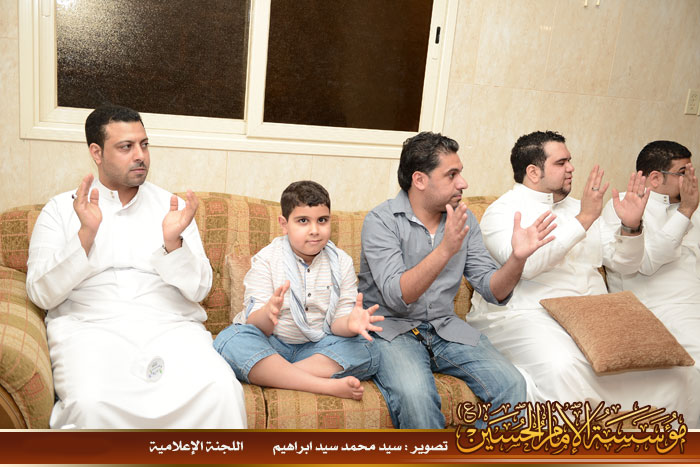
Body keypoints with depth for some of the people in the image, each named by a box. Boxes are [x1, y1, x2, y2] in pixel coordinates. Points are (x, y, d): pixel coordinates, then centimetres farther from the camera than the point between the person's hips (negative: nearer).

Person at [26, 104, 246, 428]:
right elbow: (41, 294, 1)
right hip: (90, 328, -1)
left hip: (171, 327, 1)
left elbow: (198, 290, 7)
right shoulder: (61, 209, 11)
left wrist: (173, 241, -11)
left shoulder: (171, 206, 14)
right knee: (89, 402, -33)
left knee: (222, 390, -27)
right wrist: (86, 234, -11)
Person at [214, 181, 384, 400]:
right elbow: (255, 324, -12)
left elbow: (337, 322, -3)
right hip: (270, 344, -2)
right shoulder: (266, 259, -5)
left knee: (365, 351, -20)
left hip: (315, 347, 2)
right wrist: (268, 314, -38)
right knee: (230, 339, -31)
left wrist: (350, 324, -29)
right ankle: (327, 385, -34)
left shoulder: (341, 262, 2)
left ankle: (271, 375, -27)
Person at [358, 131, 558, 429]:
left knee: (511, 383, -16)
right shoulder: (381, 220, -11)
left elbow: (493, 291, 1)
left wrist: (518, 258, -19)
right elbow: (396, 296, -23)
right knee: (415, 394, -33)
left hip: (445, 327, 5)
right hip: (391, 329, -5)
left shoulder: (464, 219, 5)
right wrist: (445, 250, -34)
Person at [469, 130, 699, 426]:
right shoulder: (503, 210, 0)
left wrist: (631, 227, 0)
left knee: (672, 372, -13)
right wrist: (583, 220, -18)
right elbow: (525, 264, -20)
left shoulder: (578, 208, 22)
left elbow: (625, 264, 21)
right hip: (527, 316, -6)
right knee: (563, 368, -37)